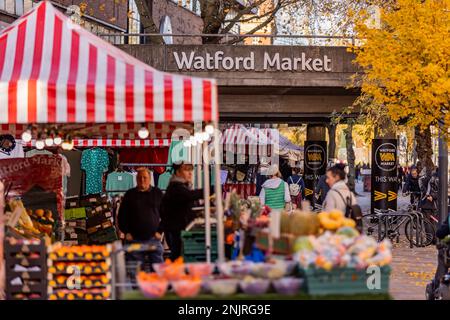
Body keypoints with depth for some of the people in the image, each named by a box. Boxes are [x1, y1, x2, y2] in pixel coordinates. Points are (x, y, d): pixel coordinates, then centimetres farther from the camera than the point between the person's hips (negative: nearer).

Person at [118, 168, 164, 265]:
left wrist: (160, 231, 0)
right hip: (135, 238, 0)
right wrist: (126, 232, 2)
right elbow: (122, 215, 10)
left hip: (153, 238, 0)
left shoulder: (157, 193, 7)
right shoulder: (130, 194, 8)